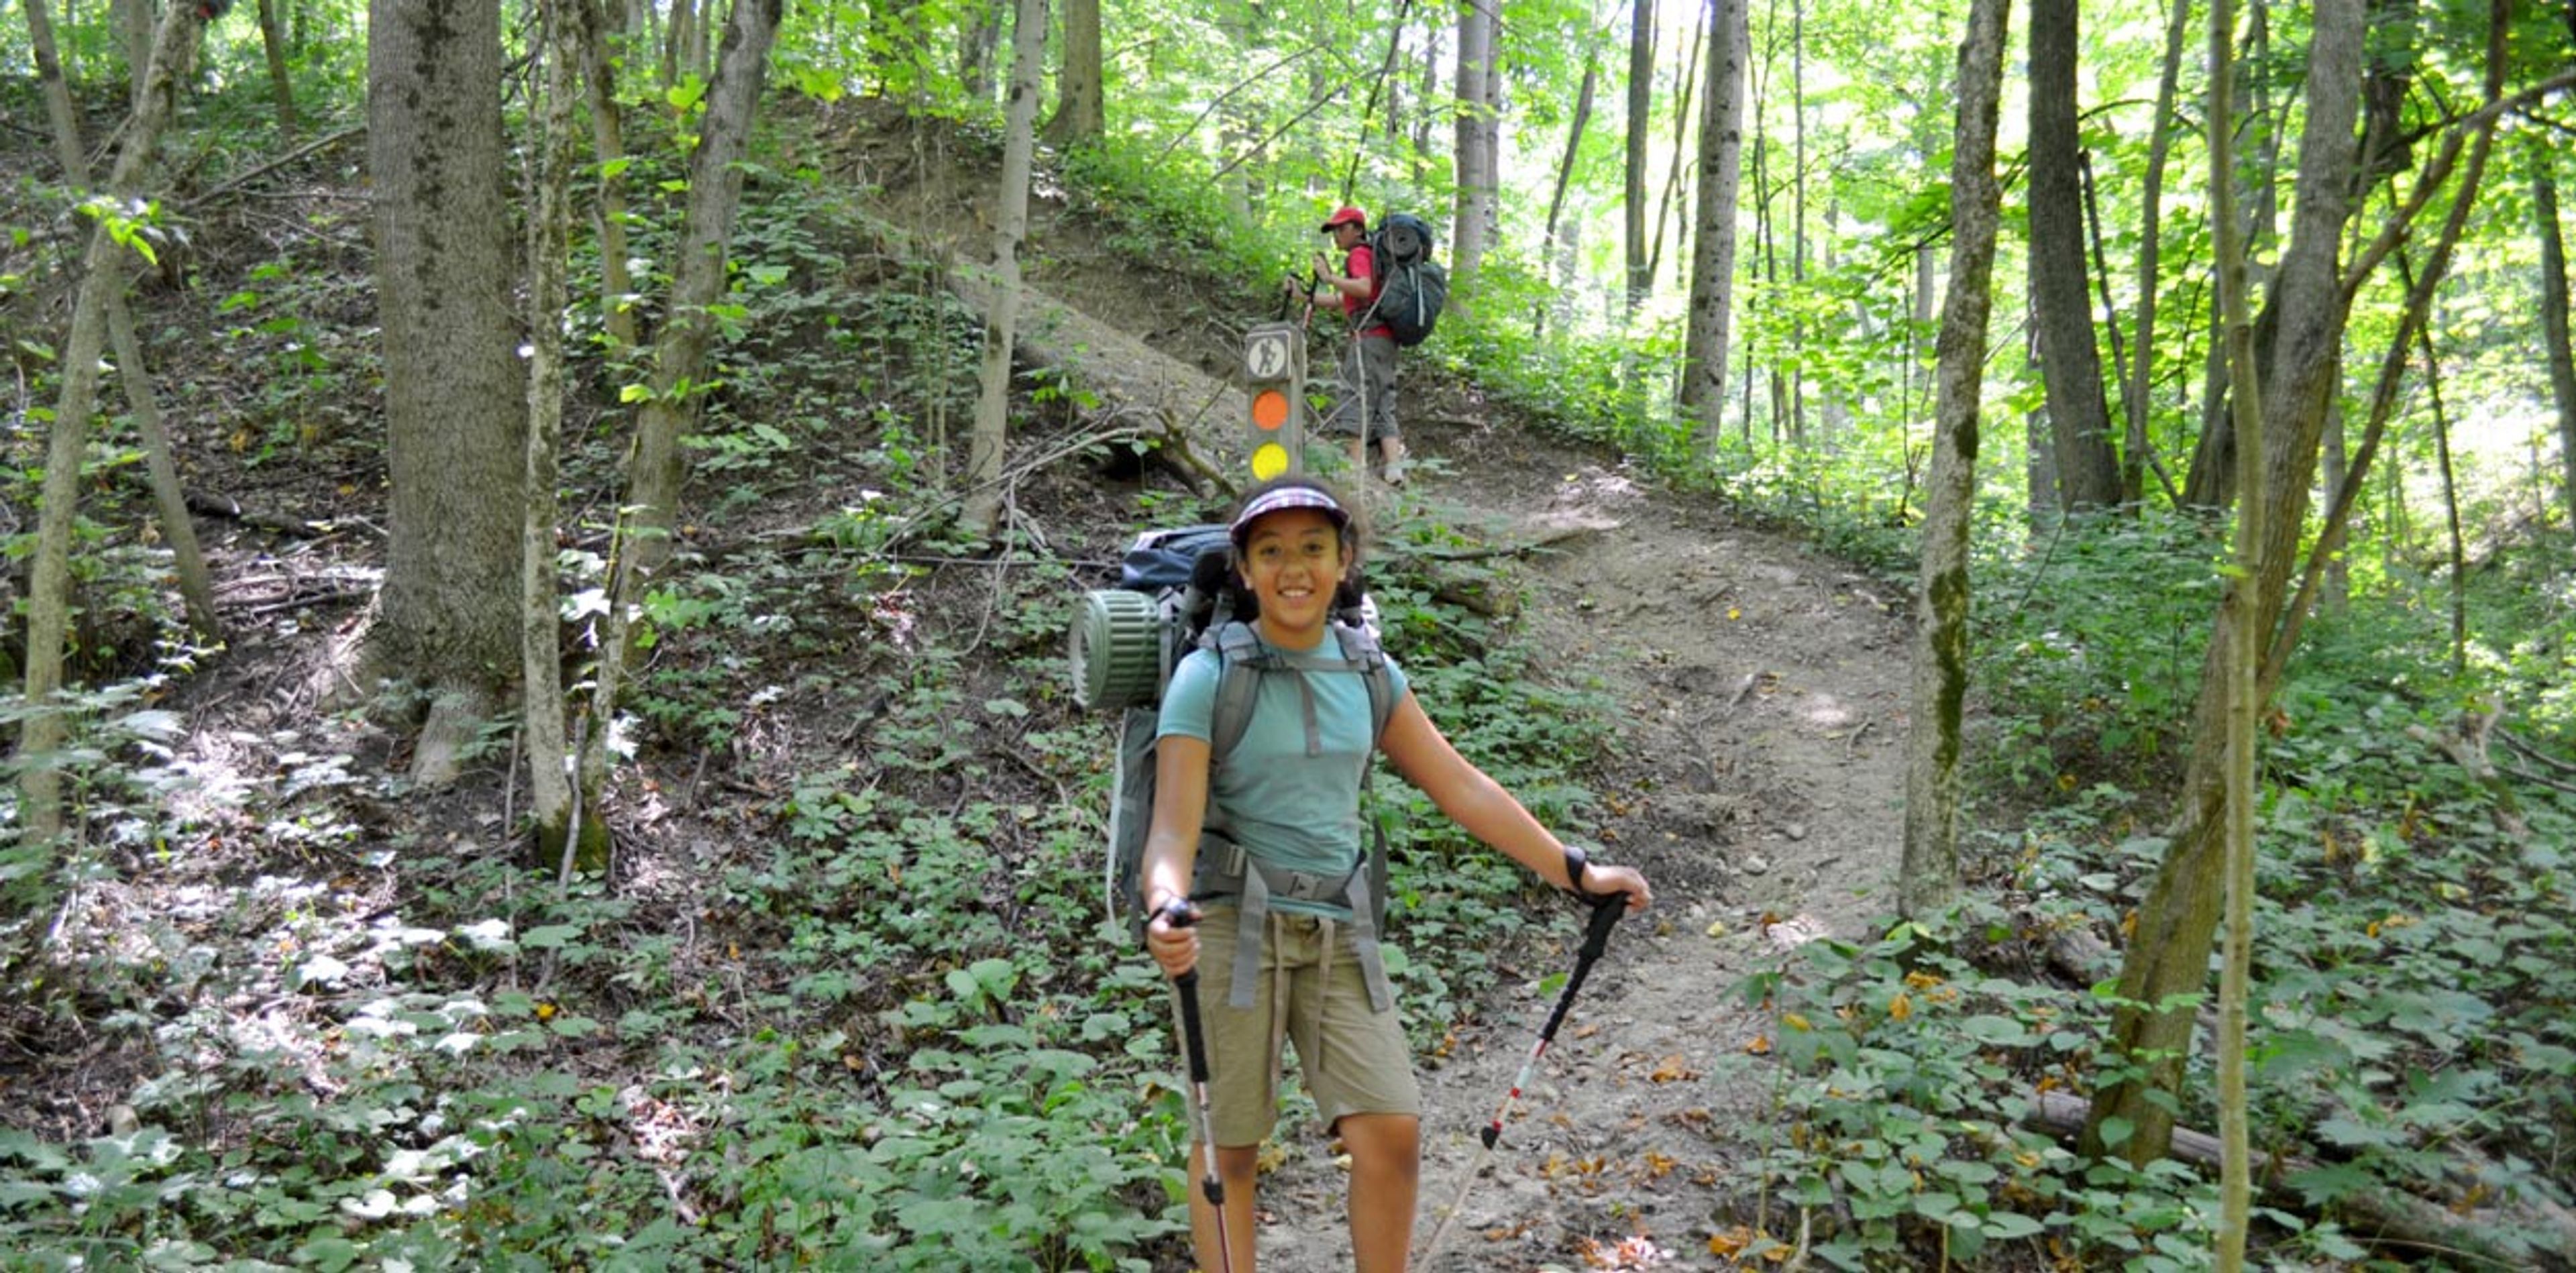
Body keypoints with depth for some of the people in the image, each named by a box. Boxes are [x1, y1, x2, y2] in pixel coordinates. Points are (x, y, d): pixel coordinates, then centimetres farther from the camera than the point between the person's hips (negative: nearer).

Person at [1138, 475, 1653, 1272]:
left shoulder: (1367, 672, 7)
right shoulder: (1209, 676, -8)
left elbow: (1461, 788, 9)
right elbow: (1173, 827, -15)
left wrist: (1576, 871, 5)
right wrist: (1168, 909, -37)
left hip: (1337, 929, 4)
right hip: (1233, 921, -4)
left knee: (1392, 1131, -5)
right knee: (1227, 1146, 1)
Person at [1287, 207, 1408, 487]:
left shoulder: (1359, 254, -1)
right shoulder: (1371, 256, 28)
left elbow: (1364, 288, -21)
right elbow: (1341, 299, 28)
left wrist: (1330, 277, -18)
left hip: (1368, 335, -10)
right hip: (1384, 339, 10)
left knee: (1356, 395, -13)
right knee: (1382, 404, 4)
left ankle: (1356, 464, -21)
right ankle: (1394, 467, -4)